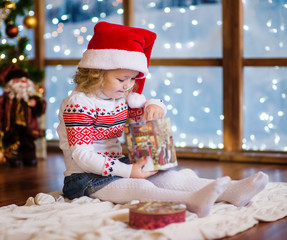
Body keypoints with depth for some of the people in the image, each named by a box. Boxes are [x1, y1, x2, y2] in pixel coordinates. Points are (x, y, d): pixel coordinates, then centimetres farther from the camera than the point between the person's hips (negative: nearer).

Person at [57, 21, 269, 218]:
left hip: (118, 166, 8)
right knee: (139, 188, -34)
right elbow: (82, 155, -23)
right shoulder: (79, 104, -17)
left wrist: (154, 106, -3)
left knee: (168, 177, -9)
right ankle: (192, 201, -60)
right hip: (87, 178, -8)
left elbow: (142, 114, 26)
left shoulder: (121, 98, 10)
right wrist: (127, 171, -28)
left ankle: (231, 192, -22)